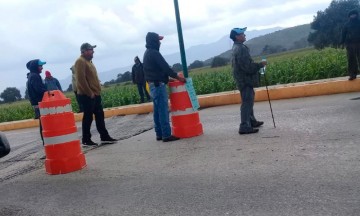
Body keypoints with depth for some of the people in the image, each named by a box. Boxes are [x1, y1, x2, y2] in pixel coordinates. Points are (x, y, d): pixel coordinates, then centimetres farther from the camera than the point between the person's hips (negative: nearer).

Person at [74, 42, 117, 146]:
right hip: (87, 95, -10)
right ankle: (86, 140, 7)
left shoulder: (88, 61, 19)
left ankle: (104, 137, 18)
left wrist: (97, 91, 16)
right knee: (88, 117, -3)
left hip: (95, 94, 10)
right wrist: (90, 93, -20)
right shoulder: (80, 61, -12)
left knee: (100, 115, 11)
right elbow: (81, 79, -21)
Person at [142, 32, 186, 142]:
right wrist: (178, 77, -8)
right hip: (158, 85, -10)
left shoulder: (147, 53, 18)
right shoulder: (154, 53, -14)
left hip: (152, 85, 10)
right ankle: (166, 135, -8)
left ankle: (159, 134, 15)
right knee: (163, 110, -9)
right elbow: (165, 67, -17)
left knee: (158, 110, 11)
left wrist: (171, 77, 21)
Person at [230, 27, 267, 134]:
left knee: (249, 101, 20)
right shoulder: (241, 49, -20)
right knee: (247, 102, -8)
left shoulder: (236, 48, 13)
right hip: (245, 79, -11)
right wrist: (260, 65, -13)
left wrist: (257, 65, 16)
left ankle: (252, 121, 32)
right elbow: (247, 66, -24)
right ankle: (245, 127, -6)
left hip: (243, 79, 11)